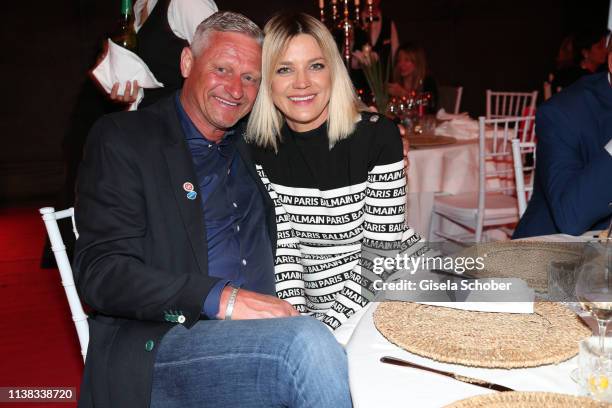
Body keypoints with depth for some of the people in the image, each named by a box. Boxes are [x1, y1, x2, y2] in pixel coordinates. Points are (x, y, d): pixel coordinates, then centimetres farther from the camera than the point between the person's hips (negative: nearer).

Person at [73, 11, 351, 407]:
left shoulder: (252, 146, 19)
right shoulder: (122, 138, 2)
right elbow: (100, 271, -9)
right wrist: (220, 297, -21)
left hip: (262, 334, 6)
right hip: (156, 346, -5)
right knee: (310, 344, -31)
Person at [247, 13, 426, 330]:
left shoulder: (378, 135, -9)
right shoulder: (257, 148, -3)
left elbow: (380, 245, -10)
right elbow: (279, 244, -6)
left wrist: (329, 324, -17)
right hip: (312, 302, 1)